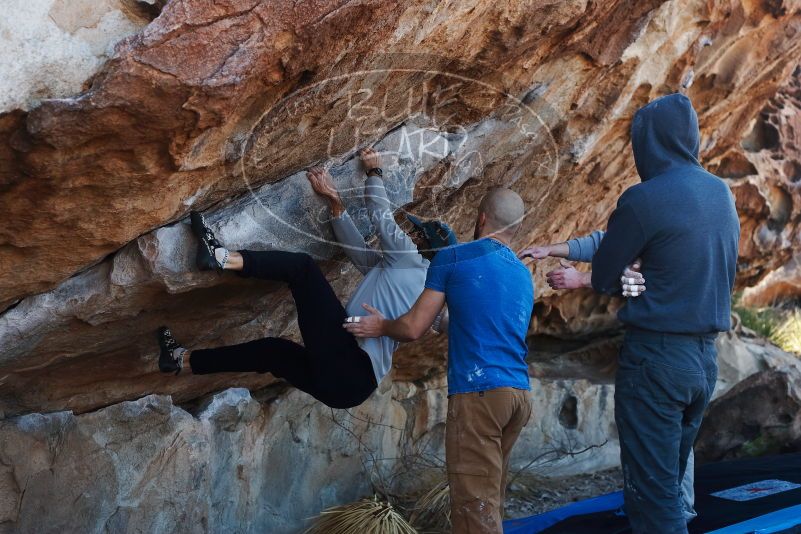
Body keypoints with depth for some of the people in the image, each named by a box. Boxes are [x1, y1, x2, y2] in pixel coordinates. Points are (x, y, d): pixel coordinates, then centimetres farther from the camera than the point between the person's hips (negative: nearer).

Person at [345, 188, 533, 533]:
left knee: (475, 504, -7)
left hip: (479, 392, -7)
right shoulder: (524, 275, 19)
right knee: (490, 498, 17)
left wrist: (381, 327, 21)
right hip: (519, 393, 7)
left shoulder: (453, 258, 0)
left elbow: (414, 328, 0)